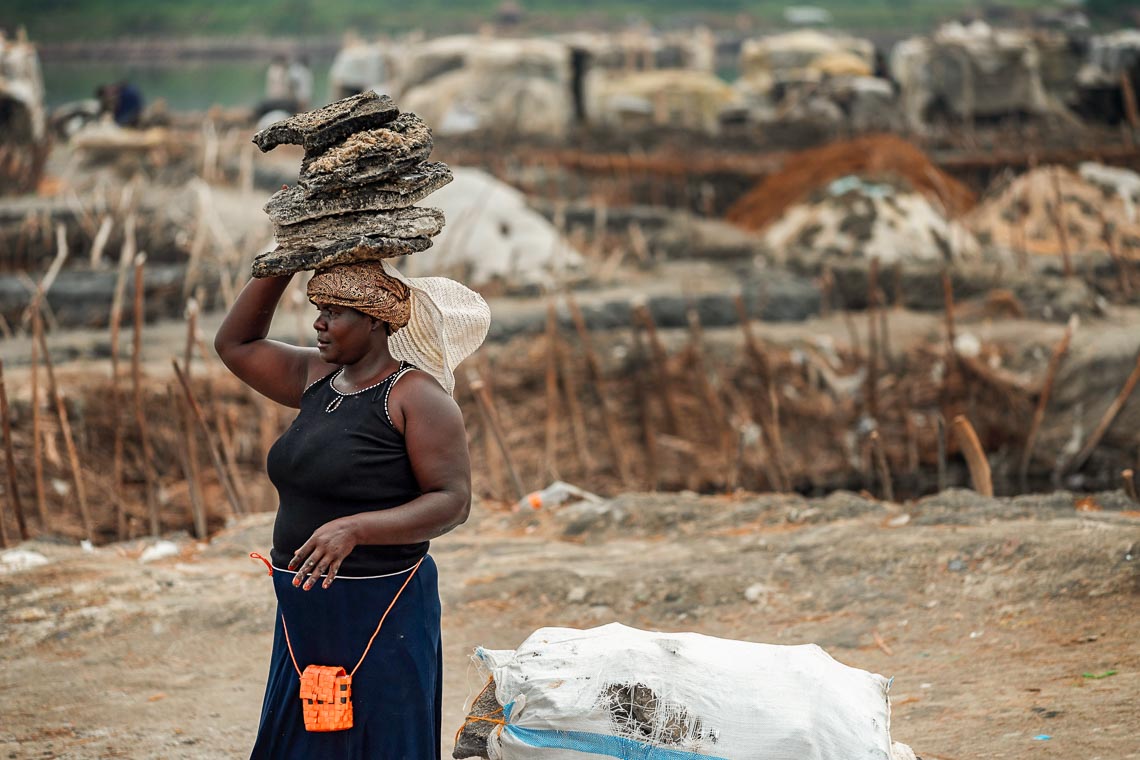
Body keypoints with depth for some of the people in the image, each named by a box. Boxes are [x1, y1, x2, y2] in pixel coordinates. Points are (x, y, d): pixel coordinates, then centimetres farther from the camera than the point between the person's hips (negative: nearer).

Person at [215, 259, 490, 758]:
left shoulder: (415, 394, -13)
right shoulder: (318, 377, 9)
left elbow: (452, 502, -19)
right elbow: (235, 344, 20)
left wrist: (353, 529, -30)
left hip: (381, 614, -8)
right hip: (307, 611, 8)